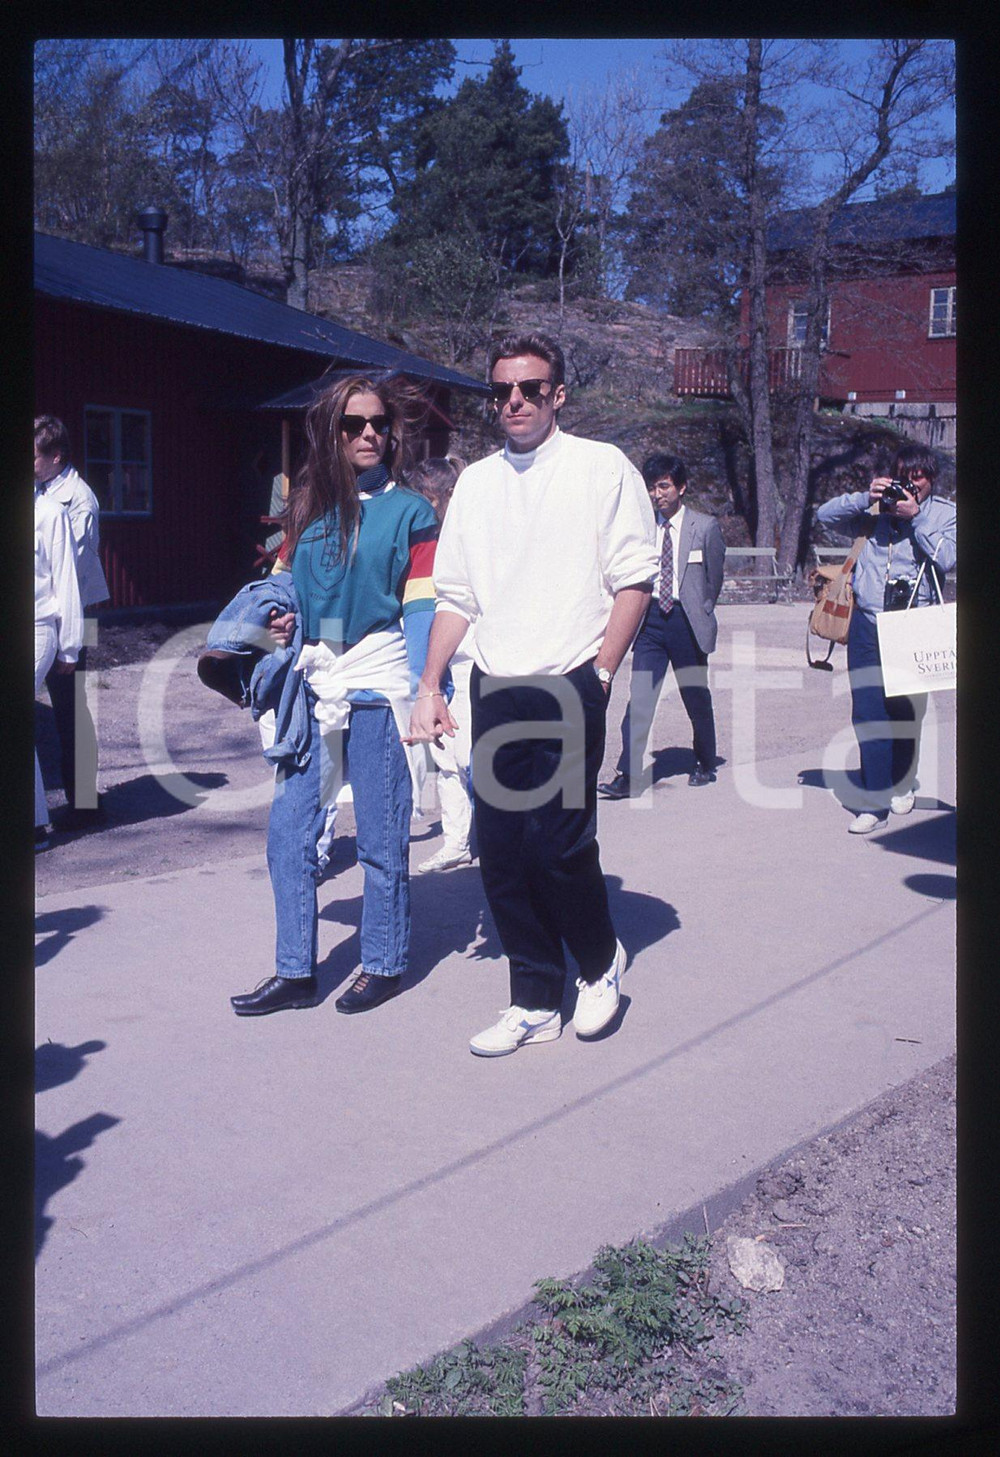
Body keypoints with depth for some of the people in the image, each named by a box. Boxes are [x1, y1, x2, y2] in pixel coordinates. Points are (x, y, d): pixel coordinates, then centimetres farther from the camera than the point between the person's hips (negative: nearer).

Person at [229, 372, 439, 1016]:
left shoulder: (409, 510, 0)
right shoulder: (308, 507, 13)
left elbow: (422, 609, -5)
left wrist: (425, 694, -14)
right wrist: (283, 621, 2)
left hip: (378, 684, -5)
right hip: (314, 685, 5)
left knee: (380, 838, 3)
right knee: (288, 831, 4)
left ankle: (384, 964, 19)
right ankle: (296, 972, 15)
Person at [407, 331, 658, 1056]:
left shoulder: (603, 467, 2)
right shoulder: (476, 481, 15)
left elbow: (634, 579, -2)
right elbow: (455, 594, 16)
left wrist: (600, 676, -8)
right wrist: (431, 687, 10)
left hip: (568, 688, -4)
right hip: (495, 689, 5)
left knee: (560, 843, -8)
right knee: (500, 849, 3)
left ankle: (601, 961, 21)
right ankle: (536, 1003, 17)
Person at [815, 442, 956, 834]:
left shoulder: (944, 514, 6)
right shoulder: (876, 508, 10)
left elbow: (946, 558, -9)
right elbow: (825, 514, 7)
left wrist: (916, 517, -11)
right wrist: (866, 498, -5)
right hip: (867, 622, 1)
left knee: (906, 711, 8)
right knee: (868, 710, -6)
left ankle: (902, 786, 32)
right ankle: (875, 803, -4)